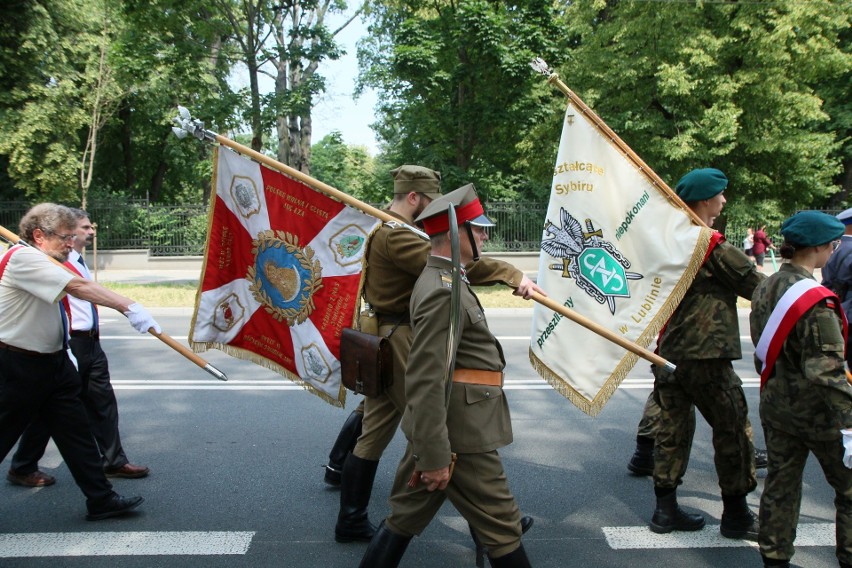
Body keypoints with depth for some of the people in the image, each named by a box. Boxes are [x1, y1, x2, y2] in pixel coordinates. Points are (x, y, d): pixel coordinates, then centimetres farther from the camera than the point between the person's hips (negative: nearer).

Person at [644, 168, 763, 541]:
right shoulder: (714, 247, -15)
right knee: (732, 429, 7)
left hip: (667, 351, 8)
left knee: (673, 427, 13)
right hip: (705, 354, -7)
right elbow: (758, 287, -8)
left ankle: (665, 509, 20)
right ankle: (736, 515, 19)